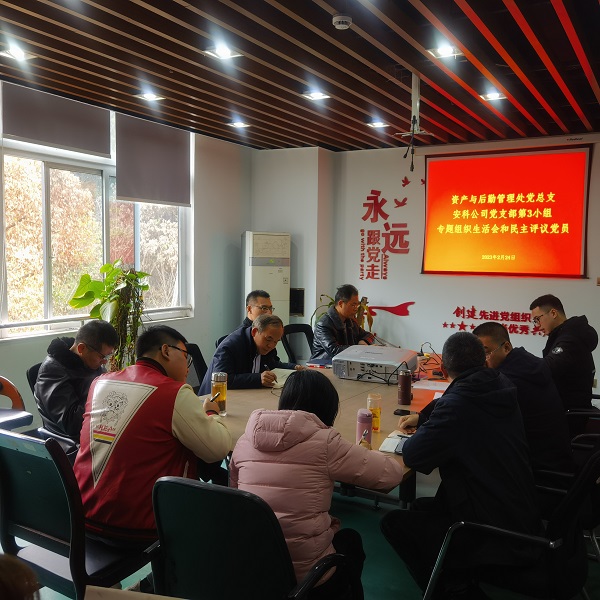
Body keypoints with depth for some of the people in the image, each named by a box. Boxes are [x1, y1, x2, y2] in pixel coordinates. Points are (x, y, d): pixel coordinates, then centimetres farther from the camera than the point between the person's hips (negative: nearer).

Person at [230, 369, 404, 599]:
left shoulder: (246, 439, 0)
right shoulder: (324, 442, -14)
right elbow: (392, 474, -8)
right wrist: (363, 455, 13)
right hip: (303, 573, -4)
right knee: (351, 540, 29)